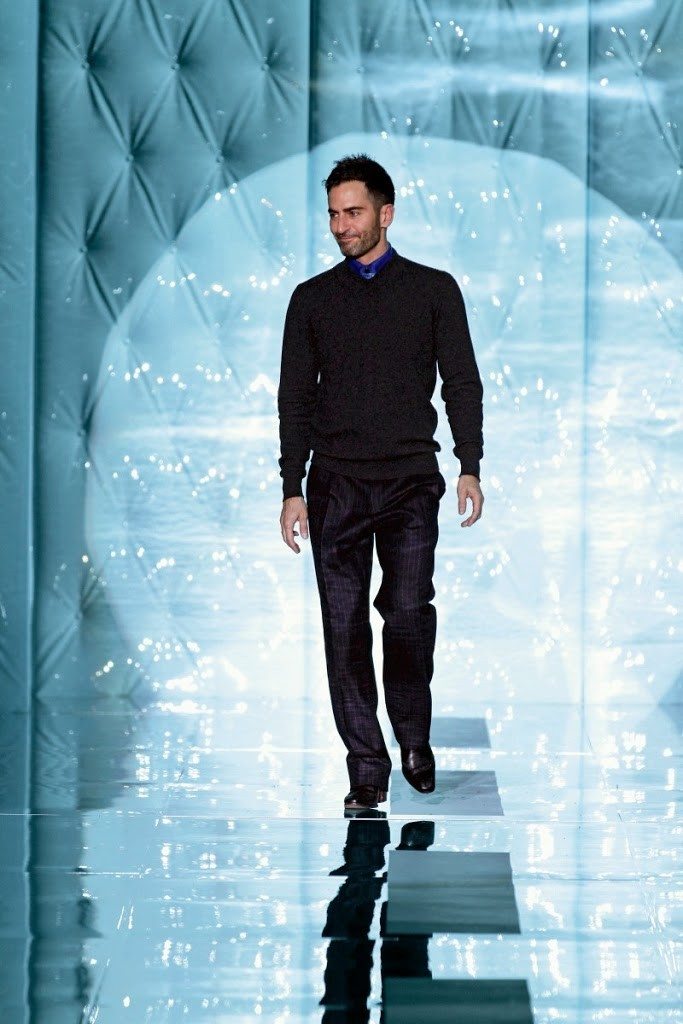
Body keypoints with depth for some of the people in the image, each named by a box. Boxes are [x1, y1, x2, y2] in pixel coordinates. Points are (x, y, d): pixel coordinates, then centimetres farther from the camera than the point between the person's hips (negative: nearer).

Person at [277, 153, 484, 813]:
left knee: (408, 615, -12)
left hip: (411, 482, -1)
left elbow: (461, 382, 7)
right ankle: (367, 769, 2)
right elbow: (295, 397, 11)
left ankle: (414, 737, 11)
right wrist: (292, 489, 4)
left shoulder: (433, 290, 8)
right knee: (345, 628, -3)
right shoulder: (312, 299, 12)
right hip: (336, 485, 2)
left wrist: (470, 467, -5)